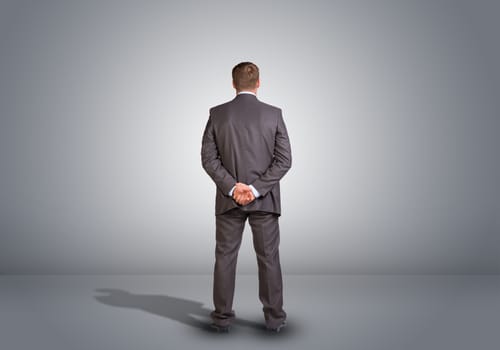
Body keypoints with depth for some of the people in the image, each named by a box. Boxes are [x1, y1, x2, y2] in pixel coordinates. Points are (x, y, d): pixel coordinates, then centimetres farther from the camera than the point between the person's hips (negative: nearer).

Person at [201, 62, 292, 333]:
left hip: (228, 199, 1)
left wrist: (232, 187, -9)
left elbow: (208, 157, -5)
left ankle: (222, 317, 18)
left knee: (225, 257, 10)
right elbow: (284, 159, -9)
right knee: (269, 258, 9)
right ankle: (274, 317, 17)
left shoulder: (217, 114, -1)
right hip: (265, 199, 0)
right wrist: (256, 189, -12)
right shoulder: (274, 114, -3)